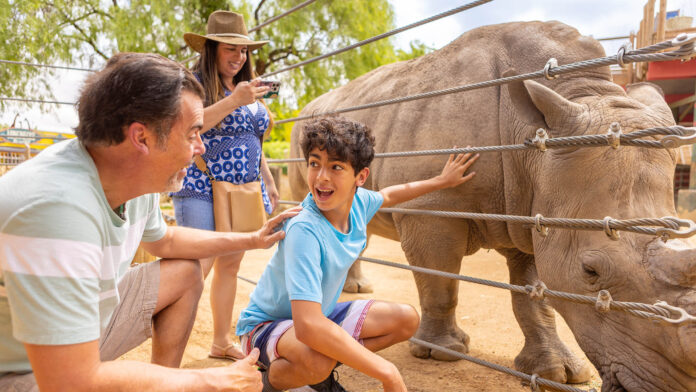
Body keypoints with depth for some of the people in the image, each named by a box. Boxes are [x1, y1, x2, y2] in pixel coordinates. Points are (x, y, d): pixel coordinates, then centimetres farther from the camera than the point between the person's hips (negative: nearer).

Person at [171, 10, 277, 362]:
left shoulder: (247, 88, 18)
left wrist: (267, 181, 20)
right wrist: (234, 101, -24)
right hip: (201, 191, -7)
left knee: (230, 266, 10)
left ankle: (221, 342, 22)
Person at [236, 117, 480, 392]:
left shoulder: (358, 201, -12)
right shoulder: (304, 231, -34)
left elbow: (388, 196, 16)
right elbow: (308, 327, -42)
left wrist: (441, 181, 22)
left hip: (320, 314, 8)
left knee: (407, 320, 3)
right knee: (317, 361, -38)